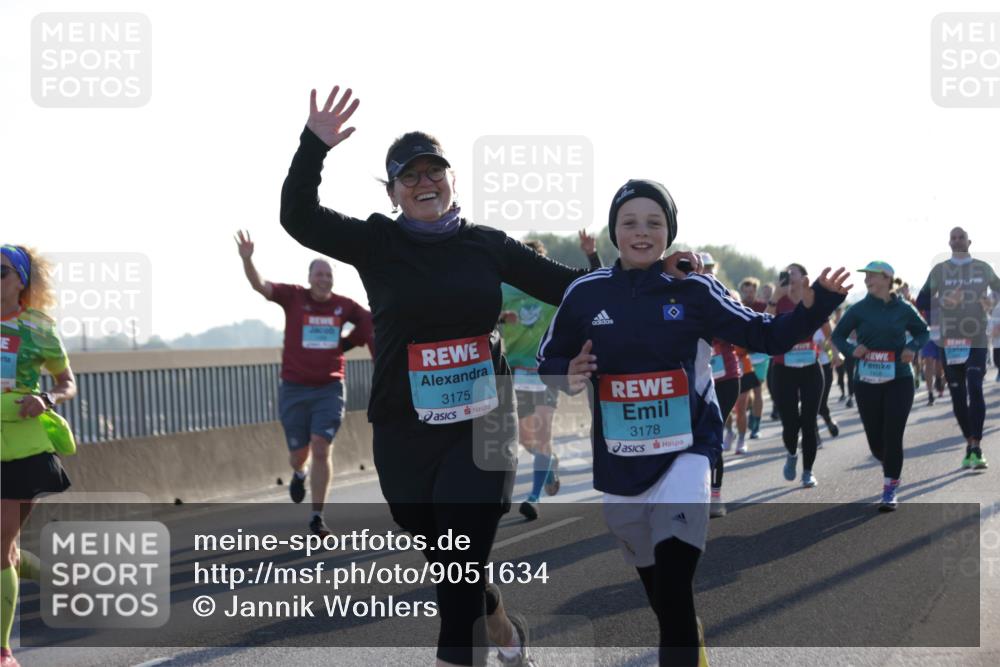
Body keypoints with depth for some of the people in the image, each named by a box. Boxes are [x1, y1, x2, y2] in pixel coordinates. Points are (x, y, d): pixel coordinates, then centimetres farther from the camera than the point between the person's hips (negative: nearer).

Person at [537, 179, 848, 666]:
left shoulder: (695, 290, -5)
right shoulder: (585, 293, -1)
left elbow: (765, 336, 1)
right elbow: (547, 361, 10)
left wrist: (814, 306, -16)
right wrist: (568, 376, -12)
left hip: (686, 450, -3)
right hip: (619, 462, 3)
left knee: (673, 586, -18)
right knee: (655, 587, 15)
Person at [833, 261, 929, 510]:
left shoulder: (903, 309, -1)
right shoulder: (859, 309, 0)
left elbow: (923, 331, 13)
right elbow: (838, 335, 6)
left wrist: (913, 347, -8)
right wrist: (851, 350, -14)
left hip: (899, 380, -1)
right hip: (867, 382, 2)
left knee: (893, 436, -9)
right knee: (875, 440, 6)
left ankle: (890, 490, 1)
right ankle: (891, 468, 39)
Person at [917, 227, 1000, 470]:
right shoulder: (939, 270, 5)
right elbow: (922, 301, 4)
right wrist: (943, 302, -15)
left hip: (977, 338, -1)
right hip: (950, 340, 1)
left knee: (975, 389, -16)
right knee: (957, 395, 5)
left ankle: (976, 449, -18)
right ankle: (970, 444, 19)